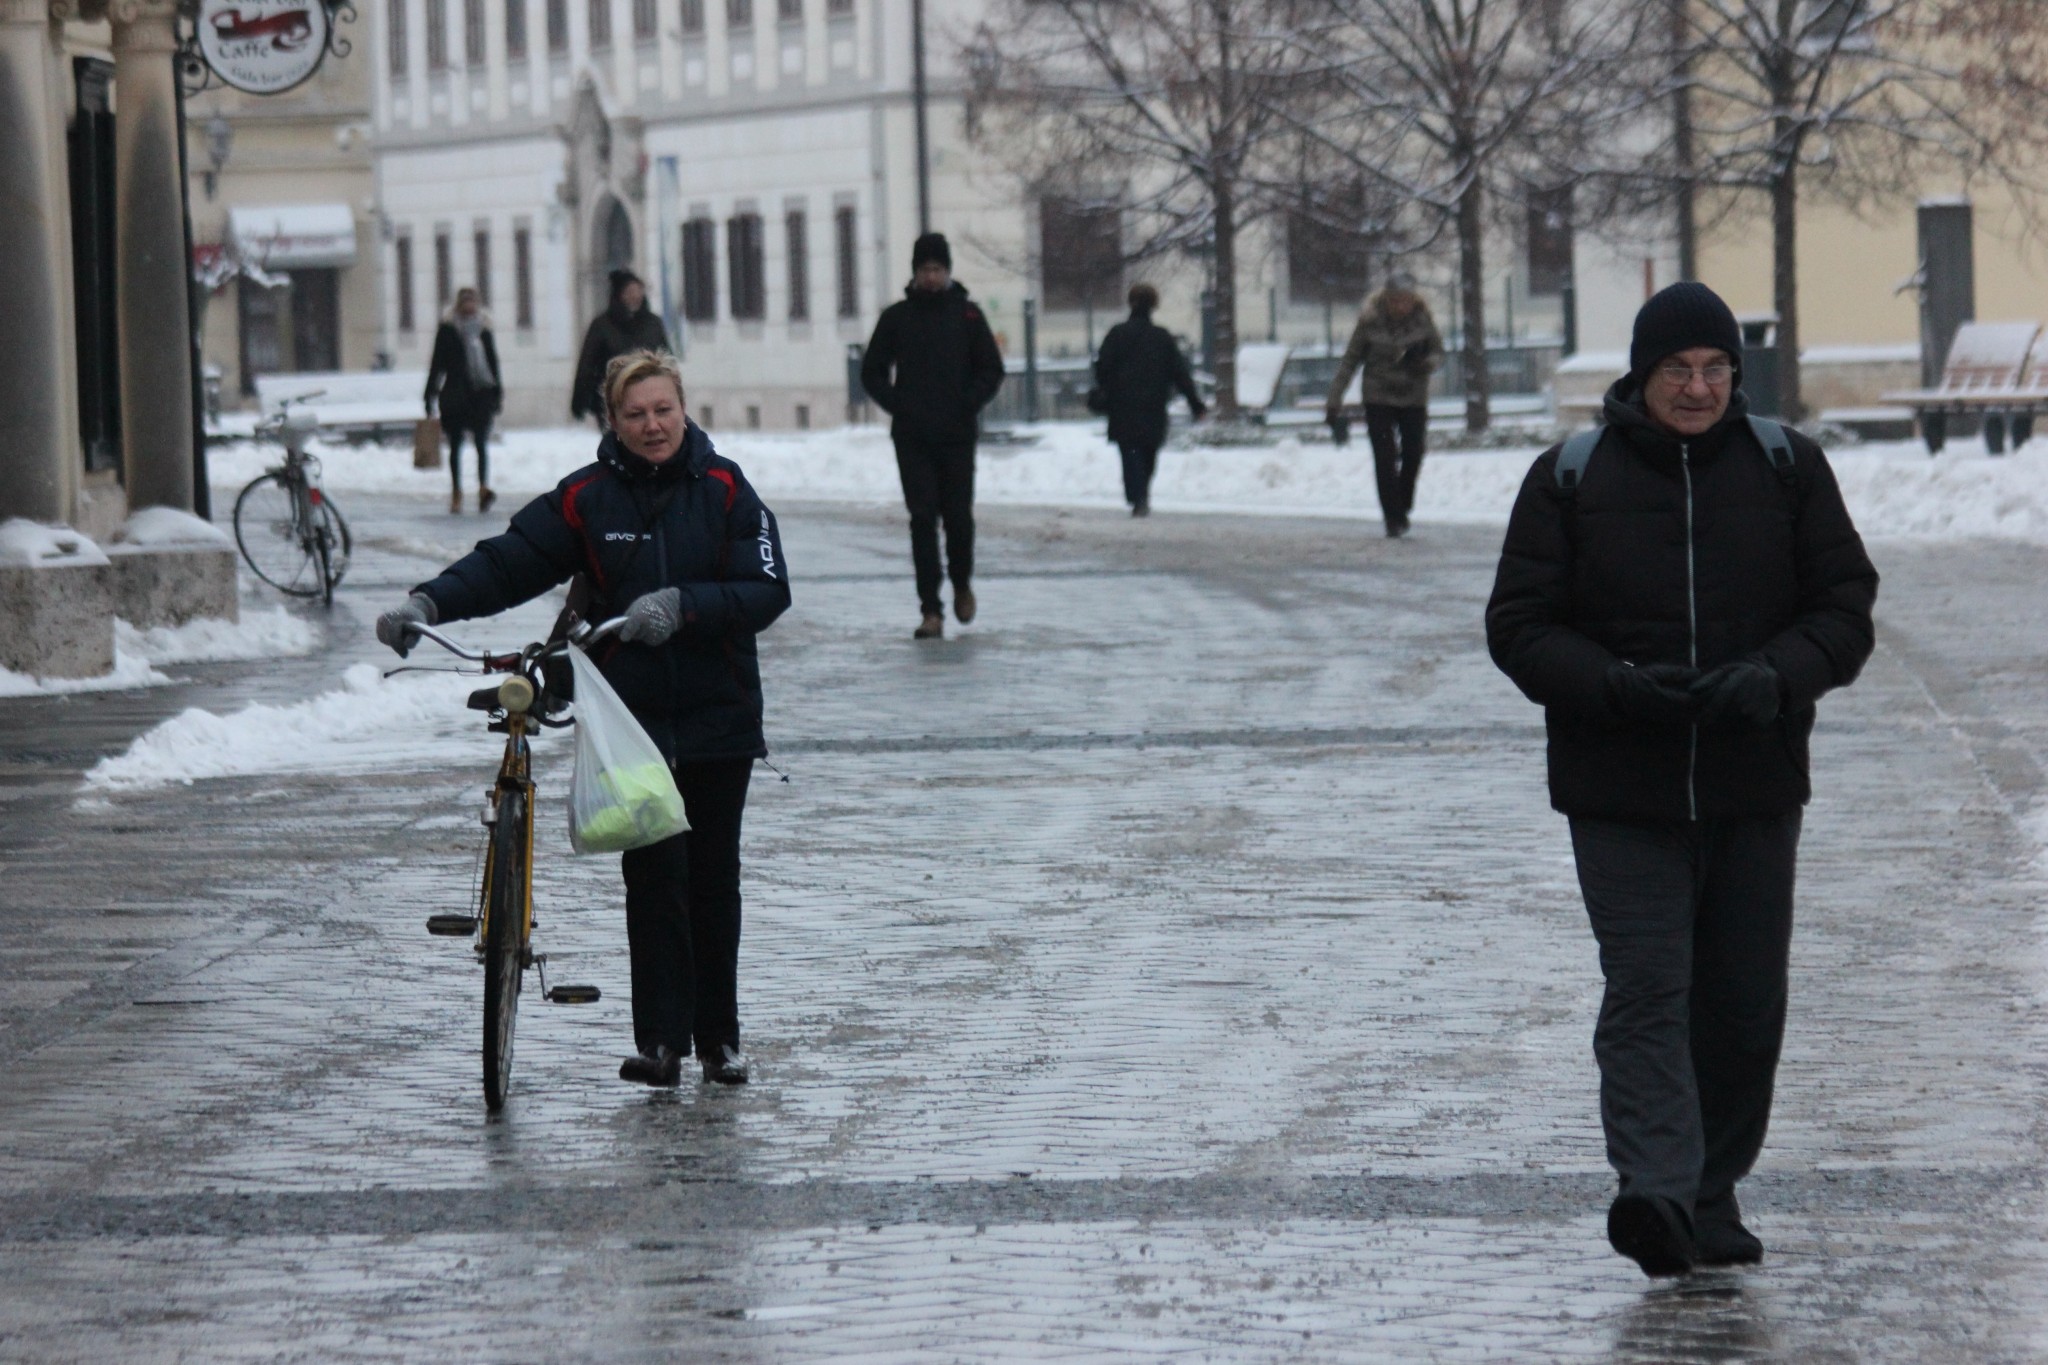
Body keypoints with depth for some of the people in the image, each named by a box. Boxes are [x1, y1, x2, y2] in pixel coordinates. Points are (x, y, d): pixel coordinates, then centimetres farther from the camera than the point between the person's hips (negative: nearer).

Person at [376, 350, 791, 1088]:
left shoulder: (724, 490, 0)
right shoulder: (587, 498, 1)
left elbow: (767, 591, -7)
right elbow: (507, 562, -1)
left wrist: (684, 605, -22)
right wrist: (429, 602, -16)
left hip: (719, 720, 0)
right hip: (631, 717, 0)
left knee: (713, 879, 7)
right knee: (654, 875, -8)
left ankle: (718, 1035, 18)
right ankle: (660, 1039, -5)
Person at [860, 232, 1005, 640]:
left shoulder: (966, 315, 4)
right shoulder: (897, 317, 5)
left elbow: (992, 369, 7)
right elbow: (872, 371, 10)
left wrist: (969, 404, -6)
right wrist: (896, 405, -3)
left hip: (957, 436, 0)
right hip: (912, 438, 0)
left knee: (958, 516, -3)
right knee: (922, 519, -4)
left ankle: (962, 583, 26)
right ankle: (931, 610, -3)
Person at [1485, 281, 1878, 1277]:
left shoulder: (1787, 468, 5)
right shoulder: (1569, 479, -1)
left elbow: (1845, 604, 5)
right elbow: (1519, 627, -1)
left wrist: (1777, 676, -15)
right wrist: (1617, 686, -18)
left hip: (1756, 788, 2)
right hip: (1619, 792, -2)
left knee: (1744, 1001, 7)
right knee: (1646, 990, -13)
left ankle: (1712, 1195, 21)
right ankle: (1657, 1189, -24)